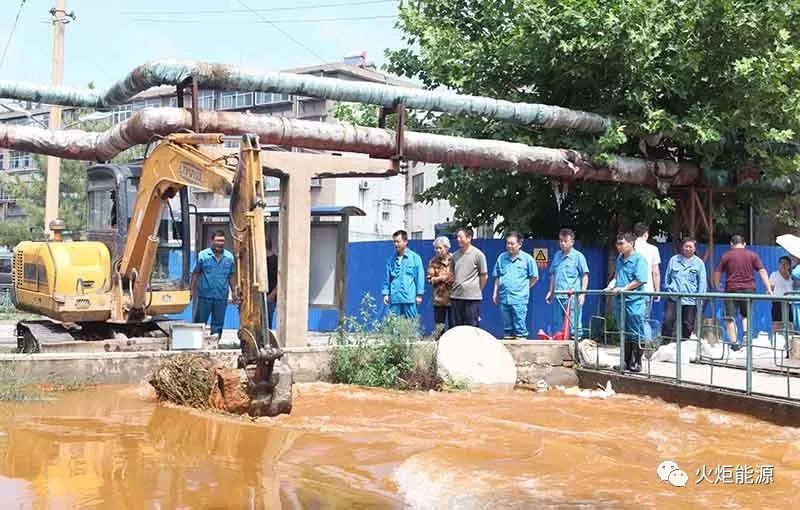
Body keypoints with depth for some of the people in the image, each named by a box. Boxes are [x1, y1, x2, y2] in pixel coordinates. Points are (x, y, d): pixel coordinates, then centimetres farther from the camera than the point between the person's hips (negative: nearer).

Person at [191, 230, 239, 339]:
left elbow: (231, 276, 11)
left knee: (218, 323, 10)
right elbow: (195, 273, 0)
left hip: (221, 297, 3)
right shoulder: (203, 255, -3)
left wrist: (234, 292, 10)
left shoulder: (229, 257, 5)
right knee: (200, 321, 4)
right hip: (204, 295, -2)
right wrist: (192, 289, -5)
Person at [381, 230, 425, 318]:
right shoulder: (391, 259, 10)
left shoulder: (415, 257, 0)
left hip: (409, 298, -3)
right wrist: (386, 293, 7)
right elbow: (387, 277, 13)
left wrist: (419, 294, -3)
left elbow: (420, 276, -1)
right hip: (394, 298, 3)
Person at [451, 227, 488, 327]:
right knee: (456, 327, 9)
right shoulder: (455, 255, 10)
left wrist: (477, 290, 5)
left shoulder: (478, 254, -5)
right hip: (456, 296, 5)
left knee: (472, 328, -2)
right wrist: (455, 287, 13)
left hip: (472, 297, -5)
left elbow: (484, 276, -1)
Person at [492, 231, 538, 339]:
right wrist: (495, 293, 12)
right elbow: (497, 277, 16)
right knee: (506, 326, 12)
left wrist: (524, 288, 4)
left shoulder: (527, 259, -1)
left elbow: (534, 277, 6)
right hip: (504, 298, 4)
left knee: (520, 327, -4)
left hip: (519, 299, -4)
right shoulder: (501, 257, 9)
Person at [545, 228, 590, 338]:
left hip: (573, 297, -6)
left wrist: (582, 293, -10)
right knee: (557, 326, 10)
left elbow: (585, 276, -3)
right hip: (558, 296, 6)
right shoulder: (557, 255, 14)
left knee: (573, 326, -4)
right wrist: (550, 291, 17)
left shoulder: (578, 256, -2)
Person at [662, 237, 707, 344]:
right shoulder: (674, 260, 9)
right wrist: (668, 289, 5)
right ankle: (665, 345, -2)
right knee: (668, 321, -11)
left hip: (690, 300, 0)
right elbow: (667, 277, 16)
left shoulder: (699, 263, 5)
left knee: (688, 325, 4)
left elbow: (702, 282, 5)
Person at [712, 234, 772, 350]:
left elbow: (717, 272, 4)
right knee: (746, 315, 20)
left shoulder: (726, 256, 4)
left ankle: (734, 342, 1)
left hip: (732, 289, -2)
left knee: (730, 317, 4)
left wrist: (717, 286, 20)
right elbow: (762, 271, 2)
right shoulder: (752, 255, 8)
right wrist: (769, 288, 2)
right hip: (749, 289, 2)